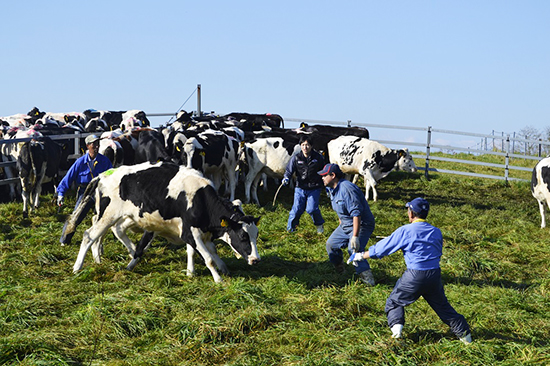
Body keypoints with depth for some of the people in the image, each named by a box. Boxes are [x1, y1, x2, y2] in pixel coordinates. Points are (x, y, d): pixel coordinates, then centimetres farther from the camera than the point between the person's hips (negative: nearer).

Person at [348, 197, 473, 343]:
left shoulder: (405, 231, -6)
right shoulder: (436, 232, 8)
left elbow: (381, 249, -2)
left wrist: (360, 256, 11)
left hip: (415, 276, -4)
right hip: (435, 275, 4)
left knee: (394, 302, 14)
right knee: (442, 306, 18)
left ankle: (396, 326, -4)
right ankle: (464, 333, 17)